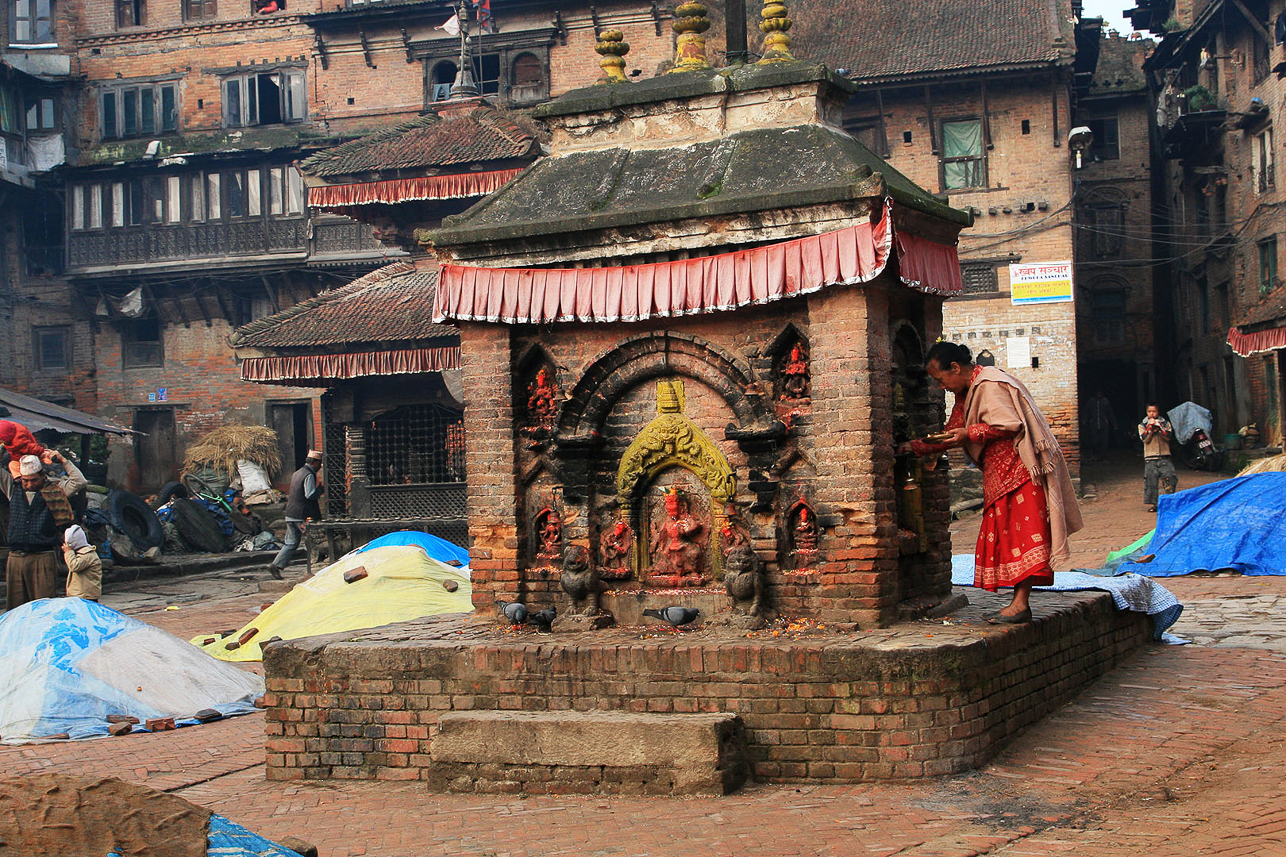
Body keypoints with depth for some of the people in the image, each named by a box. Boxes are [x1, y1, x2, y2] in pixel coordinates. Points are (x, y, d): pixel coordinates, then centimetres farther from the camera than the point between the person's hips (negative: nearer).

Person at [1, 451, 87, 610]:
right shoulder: (13, 489, 15)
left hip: (43, 558, -3)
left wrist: (63, 461, 2)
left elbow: (79, 482, -2)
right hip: (15, 559, 3)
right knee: (15, 606, 4)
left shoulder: (55, 490, 7)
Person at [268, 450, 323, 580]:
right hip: (303, 515, -9)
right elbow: (310, 495, -24)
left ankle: (276, 565, 1)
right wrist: (321, 489, -8)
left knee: (291, 543, 10)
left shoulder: (297, 473, 17)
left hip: (290, 514, 9)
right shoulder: (309, 475, -14)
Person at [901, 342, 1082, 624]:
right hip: (1000, 476, 10)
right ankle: (1019, 603, 6)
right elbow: (951, 436, 26)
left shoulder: (990, 385, -13)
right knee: (1004, 535, 6)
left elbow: (1009, 424, -21)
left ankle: (1020, 604, -15)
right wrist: (913, 447, 21)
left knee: (1021, 535, -12)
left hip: (1018, 471, -10)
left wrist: (970, 433, -15)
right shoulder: (967, 392, 18)